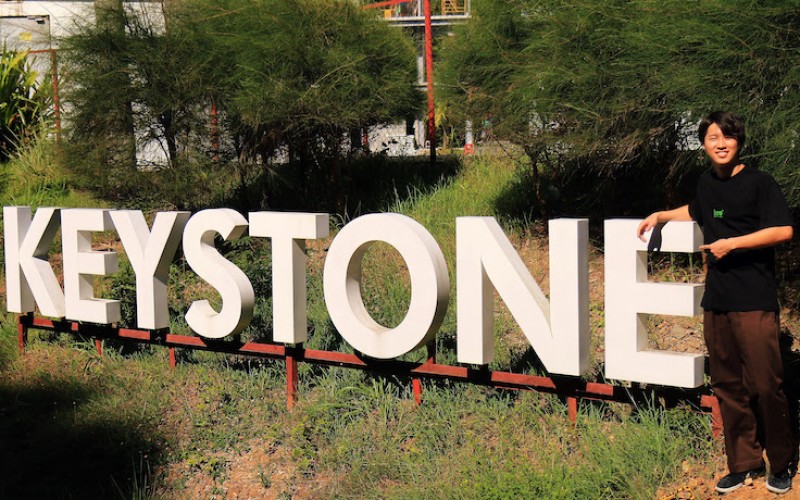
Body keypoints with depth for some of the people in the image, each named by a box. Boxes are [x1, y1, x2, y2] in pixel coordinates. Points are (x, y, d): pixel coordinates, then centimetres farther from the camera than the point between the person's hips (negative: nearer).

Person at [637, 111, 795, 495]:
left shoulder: (759, 182, -4)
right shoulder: (707, 183, 14)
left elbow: (783, 230, -13)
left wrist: (732, 243, -14)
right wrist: (660, 216, 24)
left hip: (754, 300, -6)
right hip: (716, 300, 6)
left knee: (765, 386, -6)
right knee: (727, 387, 7)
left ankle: (780, 465, 9)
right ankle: (743, 463, 16)